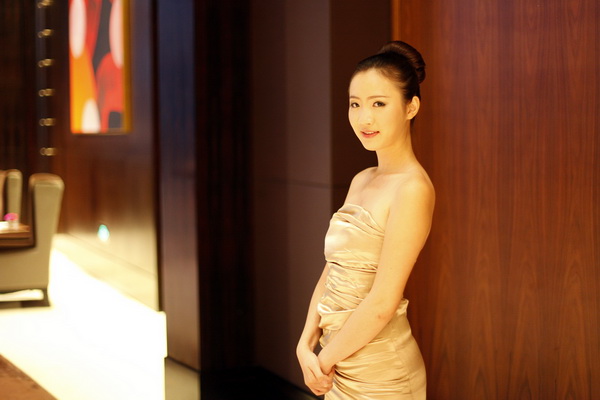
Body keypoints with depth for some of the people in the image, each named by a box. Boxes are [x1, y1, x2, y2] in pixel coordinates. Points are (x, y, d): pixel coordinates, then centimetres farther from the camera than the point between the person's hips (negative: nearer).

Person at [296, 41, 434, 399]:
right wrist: (306, 344, -3)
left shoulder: (413, 189, -17)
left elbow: (383, 303, -20)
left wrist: (325, 359, -11)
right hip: (342, 366, 7)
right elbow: (330, 274, 9)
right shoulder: (361, 181, 8)